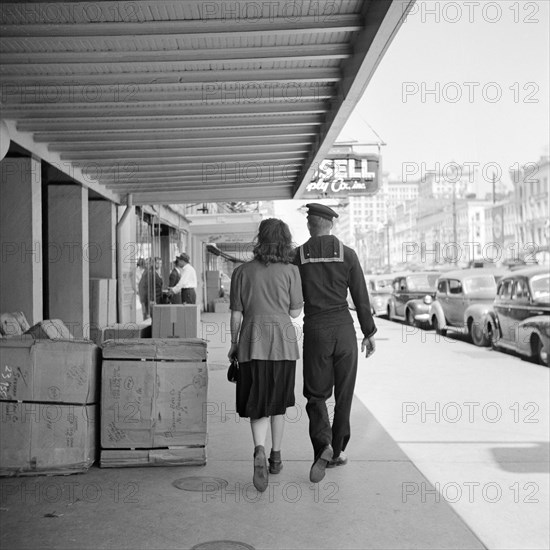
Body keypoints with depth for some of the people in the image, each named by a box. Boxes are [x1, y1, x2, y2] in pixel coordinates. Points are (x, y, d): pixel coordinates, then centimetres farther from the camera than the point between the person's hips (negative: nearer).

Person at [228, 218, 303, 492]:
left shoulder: (242, 272, 0)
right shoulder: (290, 271, -1)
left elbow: (236, 314, 2)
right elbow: (295, 312, 2)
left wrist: (234, 344, 14)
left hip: (252, 341, -1)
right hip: (283, 340, 1)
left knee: (258, 406, 3)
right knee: (278, 402, 17)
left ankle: (259, 451, -23)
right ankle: (276, 457, 27)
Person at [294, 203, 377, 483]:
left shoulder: (298, 256, -1)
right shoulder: (347, 253, -1)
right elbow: (361, 296, -1)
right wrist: (369, 332, 7)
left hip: (315, 329, 0)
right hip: (343, 327, 0)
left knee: (316, 394, 8)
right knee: (344, 393, 13)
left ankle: (323, 445, -14)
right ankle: (336, 450, 21)